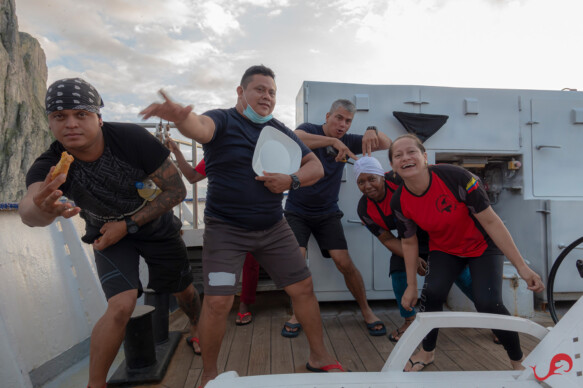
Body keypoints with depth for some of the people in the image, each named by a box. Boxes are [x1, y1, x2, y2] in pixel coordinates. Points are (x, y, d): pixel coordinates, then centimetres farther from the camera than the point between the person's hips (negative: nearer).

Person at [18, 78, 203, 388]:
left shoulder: (132, 138, -30)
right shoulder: (49, 167, -26)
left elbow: (177, 190, -24)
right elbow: (29, 209, -47)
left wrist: (128, 224, -25)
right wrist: (42, 209, -71)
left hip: (156, 226, 1)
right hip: (110, 234, 0)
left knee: (183, 291, 15)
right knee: (121, 306, -21)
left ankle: (196, 327, 50)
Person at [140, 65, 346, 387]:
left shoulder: (281, 131, 9)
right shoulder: (223, 120, -7)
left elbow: (316, 167, 8)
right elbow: (200, 127, -32)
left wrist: (291, 180, -12)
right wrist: (180, 116, -56)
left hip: (274, 228, 5)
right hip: (226, 230, -4)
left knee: (303, 288, 7)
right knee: (217, 302, -10)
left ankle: (318, 357, 30)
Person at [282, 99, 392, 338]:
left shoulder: (347, 141, 2)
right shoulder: (309, 130, -7)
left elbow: (386, 144, -1)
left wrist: (373, 132, -23)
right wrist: (332, 141, -39)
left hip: (327, 213, 2)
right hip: (297, 211, -2)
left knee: (344, 263, -7)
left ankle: (366, 311, 15)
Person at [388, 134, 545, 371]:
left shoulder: (455, 177, -32)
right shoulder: (399, 202, -19)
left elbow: (490, 221, -24)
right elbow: (409, 243, -4)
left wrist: (521, 266, -22)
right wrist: (411, 285, 1)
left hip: (482, 245, -2)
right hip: (444, 249, 3)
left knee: (487, 303, -18)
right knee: (431, 293, -18)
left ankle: (518, 362, 12)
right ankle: (427, 352, 11)